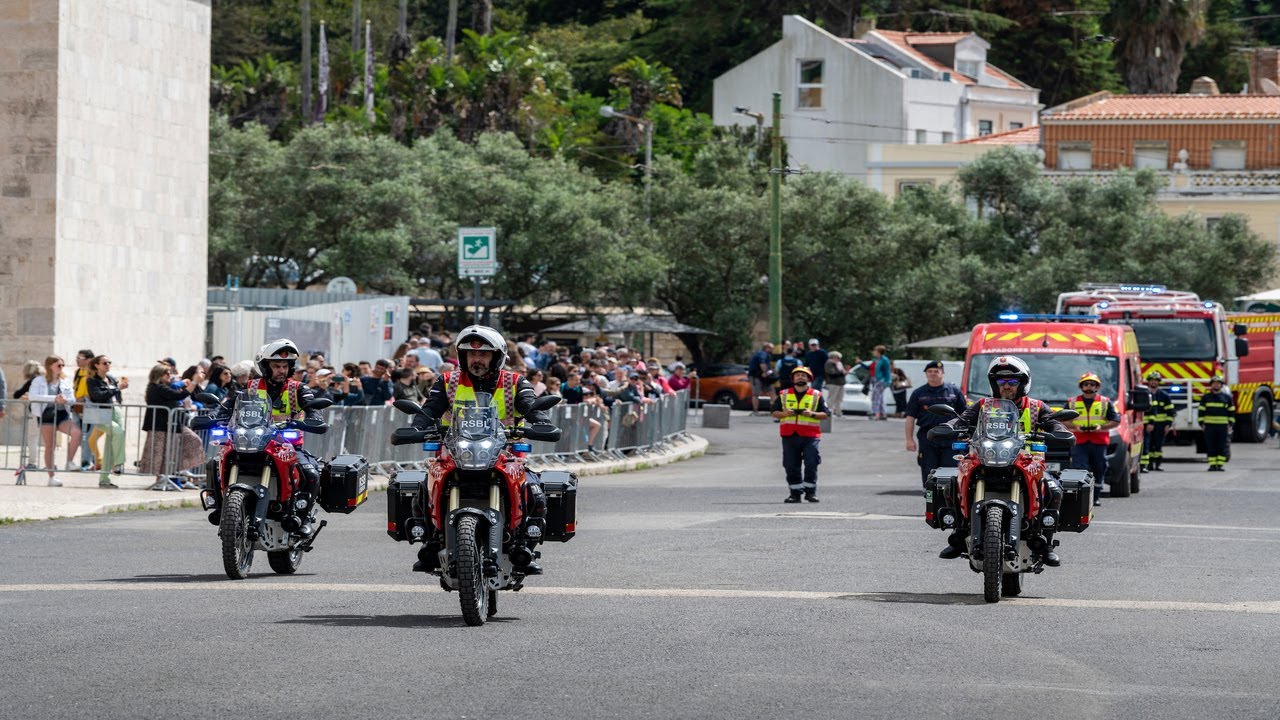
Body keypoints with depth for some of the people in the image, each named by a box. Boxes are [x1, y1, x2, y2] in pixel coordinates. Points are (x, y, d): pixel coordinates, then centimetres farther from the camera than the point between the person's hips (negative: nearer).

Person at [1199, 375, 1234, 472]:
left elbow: (1231, 412, 9)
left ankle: (1220, 465, 2)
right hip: (1209, 426, 0)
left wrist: (1230, 424, 2)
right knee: (1211, 447, -1)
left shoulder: (1227, 397, 7)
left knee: (1222, 447, -2)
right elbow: (1201, 411, 7)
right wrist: (1201, 424, 0)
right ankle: (1212, 465, 3)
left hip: (1223, 426, 0)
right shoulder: (1205, 397, 7)